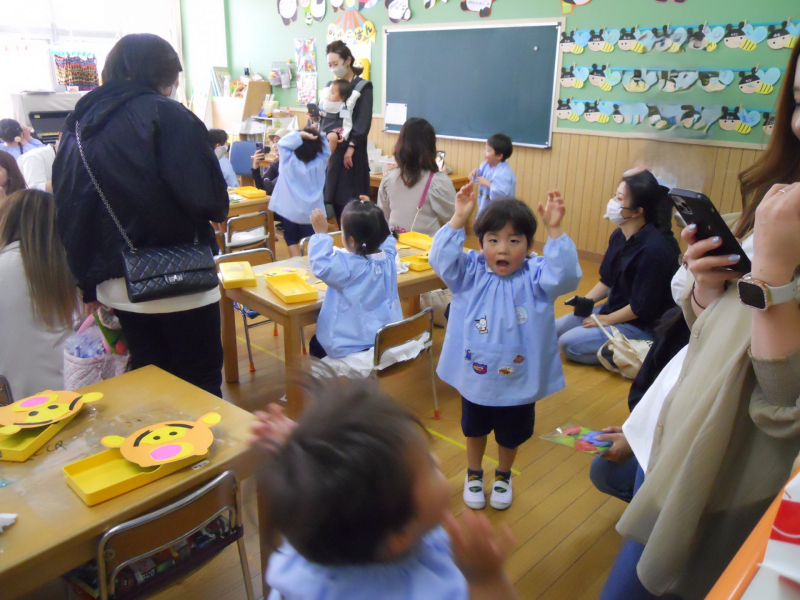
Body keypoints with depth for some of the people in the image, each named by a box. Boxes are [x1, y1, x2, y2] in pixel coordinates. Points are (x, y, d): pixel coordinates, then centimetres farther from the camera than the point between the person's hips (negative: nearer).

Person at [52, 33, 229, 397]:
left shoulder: (78, 125, 9)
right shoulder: (166, 115, -10)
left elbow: (68, 212, 11)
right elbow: (208, 196, -20)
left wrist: (90, 282, 17)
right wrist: (217, 211, 3)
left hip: (117, 284, 6)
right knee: (200, 383, 7)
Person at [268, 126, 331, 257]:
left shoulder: (290, 161, -15)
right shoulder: (320, 162, -10)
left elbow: (282, 143, -8)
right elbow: (326, 149, 6)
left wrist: (300, 135, -18)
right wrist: (318, 134, -6)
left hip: (290, 211, -1)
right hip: (312, 212, 1)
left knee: (292, 241, 14)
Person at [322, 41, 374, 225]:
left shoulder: (362, 87, -2)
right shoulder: (330, 86, 15)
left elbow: (363, 122, -11)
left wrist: (351, 147, -19)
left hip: (351, 151, -5)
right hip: (331, 149, 6)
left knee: (352, 201, -5)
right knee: (335, 197, 7)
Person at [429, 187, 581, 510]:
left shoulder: (535, 276, -15)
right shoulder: (470, 272, -11)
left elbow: (564, 274, -32)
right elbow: (441, 259, -26)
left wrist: (555, 231, -40)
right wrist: (458, 219, -35)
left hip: (519, 381, -1)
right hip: (473, 377, 1)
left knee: (511, 435, 23)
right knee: (474, 429, 25)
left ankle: (503, 476, 53)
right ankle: (474, 474, 52)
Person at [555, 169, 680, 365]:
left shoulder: (654, 249, -29)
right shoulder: (618, 235, -3)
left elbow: (642, 307, -23)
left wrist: (607, 320, -12)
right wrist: (586, 301, -4)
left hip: (639, 325, -9)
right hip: (613, 309, 9)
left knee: (568, 343, -17)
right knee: (554, 330, 10)